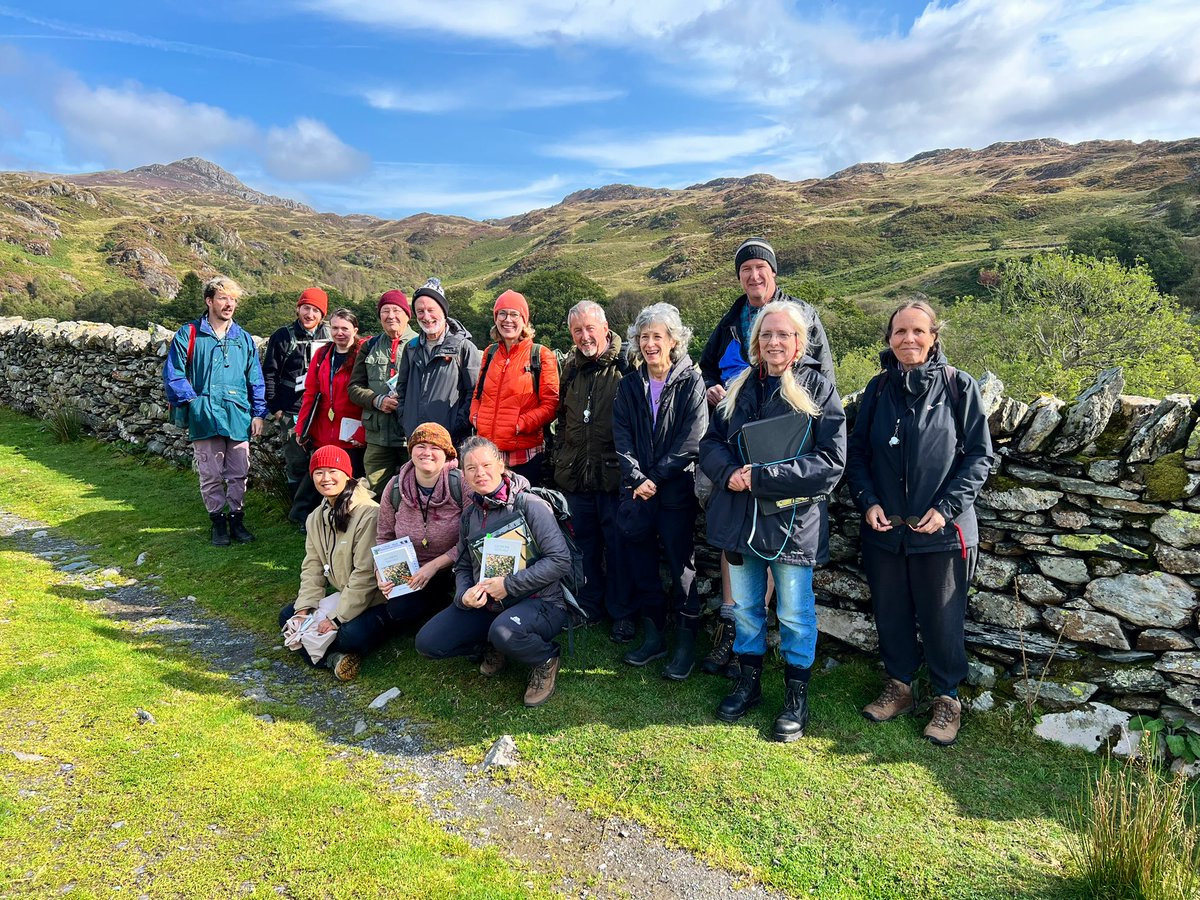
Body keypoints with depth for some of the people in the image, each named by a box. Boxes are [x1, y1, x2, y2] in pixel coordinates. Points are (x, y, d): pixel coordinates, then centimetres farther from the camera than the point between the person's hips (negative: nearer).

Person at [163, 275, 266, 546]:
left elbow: (255, 379, 11)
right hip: (205, 419, -2)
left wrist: (258, 413, 5)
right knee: (211, 475, 6)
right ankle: (218, 521, 20)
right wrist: (192, 401, -9)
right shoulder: (190, 334, 0)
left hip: (239, 418, 2)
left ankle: (236, 518, 23)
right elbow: (173, 373, -1)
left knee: (239, 474, 8)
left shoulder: (244, 338, 10)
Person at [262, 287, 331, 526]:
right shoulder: (284, 336, 2)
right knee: (297, 464, 1)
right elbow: (269, 374, 3)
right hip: (292, 413, -2)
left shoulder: (329, 336, 8)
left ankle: (300, 513, 6)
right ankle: (302, 512, 14)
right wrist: (275, 408, -1)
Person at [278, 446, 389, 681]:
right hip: (341, 596, 8)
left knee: (351, 635, -33)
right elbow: (313, 567, 5)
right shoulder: (316, 517, 6)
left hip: (374, 600, -8)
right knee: (288, 616, -1)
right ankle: (333, 657, -15)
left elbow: (365, 575, -22)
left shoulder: (368, 513, -21)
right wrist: (304, 609, -9)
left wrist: (337, 617, -21)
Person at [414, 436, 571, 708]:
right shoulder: (470, 513, 8)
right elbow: (463, 566, 15)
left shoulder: (529, 504, -13)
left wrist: (509, 584, -21)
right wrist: (464, 595, -8)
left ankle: (546, 659, -4)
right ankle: (494, 646, 17)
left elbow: (560, 560, -19)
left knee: (504, 631, -38)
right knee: (427, 643, -6)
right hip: (485, 605, 6)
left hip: (539, 602, -6)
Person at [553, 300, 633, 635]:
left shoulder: (625, 365, -7)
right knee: (586, 541, 16)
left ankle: (622, 612, 17)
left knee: (617, 544, 3)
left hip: (613, 471, -5)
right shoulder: (572, 366, 11)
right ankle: (591, 604, 31)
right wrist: (560, 454, 17)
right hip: (576, 470, 6)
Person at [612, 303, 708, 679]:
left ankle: (686, 642, 15)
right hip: (637, 490, 4)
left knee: (681, 562, 2)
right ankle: (652, 635, 25)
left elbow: (691, 439, -10)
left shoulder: (691, 382, -3)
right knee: (640, 562, 9)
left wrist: (656, 477, -13)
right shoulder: (629, 385, 10)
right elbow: (621, 436, 2)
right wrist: (637, 478, -11)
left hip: (676, 489, -4)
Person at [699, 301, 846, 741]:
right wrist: (729, 473, -14)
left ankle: (796, 695, 28)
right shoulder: (740, 386, 7)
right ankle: (749, 680, 36)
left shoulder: (818, 388, -7)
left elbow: (831, 462, -15)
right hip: (739, 516, 4)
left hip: (793, 520, -4)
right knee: (744, 606, 17)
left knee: (795, 613, 9)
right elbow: (711, 441, 8)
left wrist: (761, 477, -20)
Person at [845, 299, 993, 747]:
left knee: (941, 619, 8)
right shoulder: (878, 388, 4)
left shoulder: (959, 386, -5)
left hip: (942, 530, -3)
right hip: (884, 527, 3)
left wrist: (947, 508, -13)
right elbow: (857, 453, 8)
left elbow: (979, 455, -4)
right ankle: (898, 685, 35)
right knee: (891, 613, 15)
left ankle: (947, 698, 29)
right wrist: (868, 502, -6)